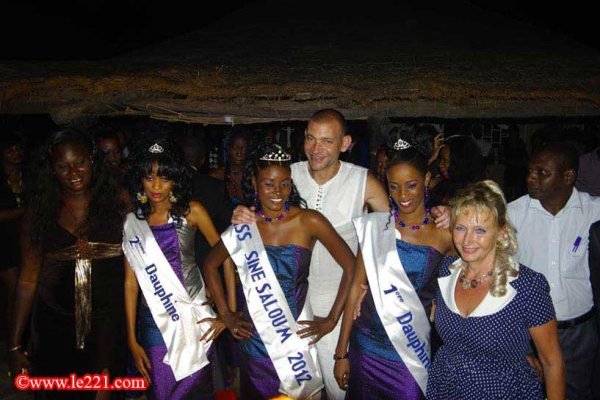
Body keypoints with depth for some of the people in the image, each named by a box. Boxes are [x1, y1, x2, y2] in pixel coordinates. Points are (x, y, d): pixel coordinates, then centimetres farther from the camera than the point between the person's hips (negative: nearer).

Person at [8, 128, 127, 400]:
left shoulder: (117, 201, -4)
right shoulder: (39, 210, 3)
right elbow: (28, 278, 4)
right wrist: (15, 345, 4)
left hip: (109, 326, -1)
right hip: (56, 326, 2)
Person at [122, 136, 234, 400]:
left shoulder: (190, 211, -6)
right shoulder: (132, 221, 0)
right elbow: (131, 281, 1)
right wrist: (132, 339, 0)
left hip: (195, 317, -1)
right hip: (154, 320, 2)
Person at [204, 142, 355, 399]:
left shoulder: (309, 222, -12)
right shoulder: (243, 228, -3)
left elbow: (351, 267, -10)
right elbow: (210, 265, 11)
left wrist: (332, 319, -9)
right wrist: (225, 314, 7)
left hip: (296, 334, -2)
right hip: (254, 337, 2)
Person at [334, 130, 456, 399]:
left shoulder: (444, 234, -6)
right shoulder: (374, 226, -3)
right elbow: (357, 286, 0)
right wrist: (341, 352, 1)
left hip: (413, 354, -1)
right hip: (366, 347, 2)